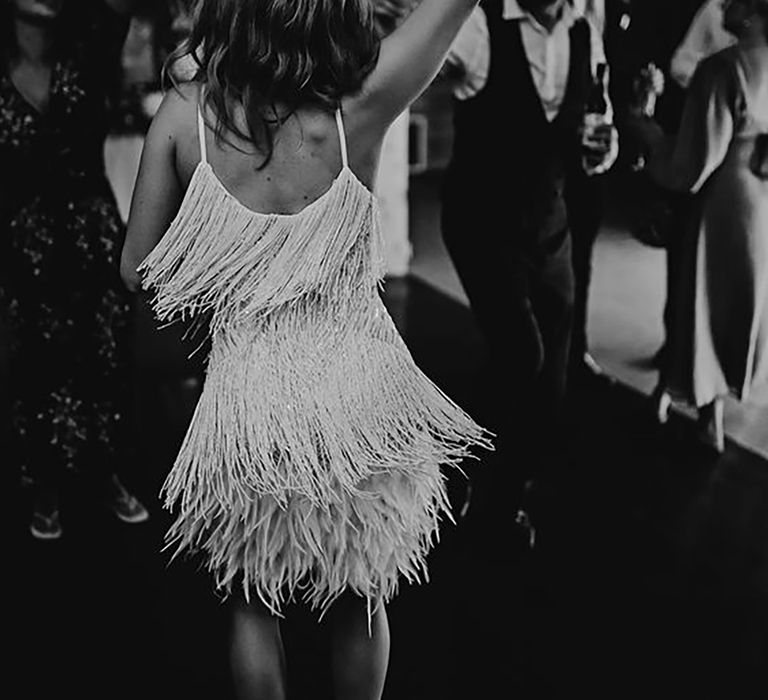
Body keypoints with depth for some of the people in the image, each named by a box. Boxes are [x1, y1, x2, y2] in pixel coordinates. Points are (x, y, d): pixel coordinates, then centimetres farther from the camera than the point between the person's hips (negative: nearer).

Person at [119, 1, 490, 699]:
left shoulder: (185, 112, -10)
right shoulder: (359, 106, -13)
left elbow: (138, 269, -2)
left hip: (250, 398, 0)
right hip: (361, 399, 0)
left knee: (254, 603, 24)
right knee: (360, 600, 23)